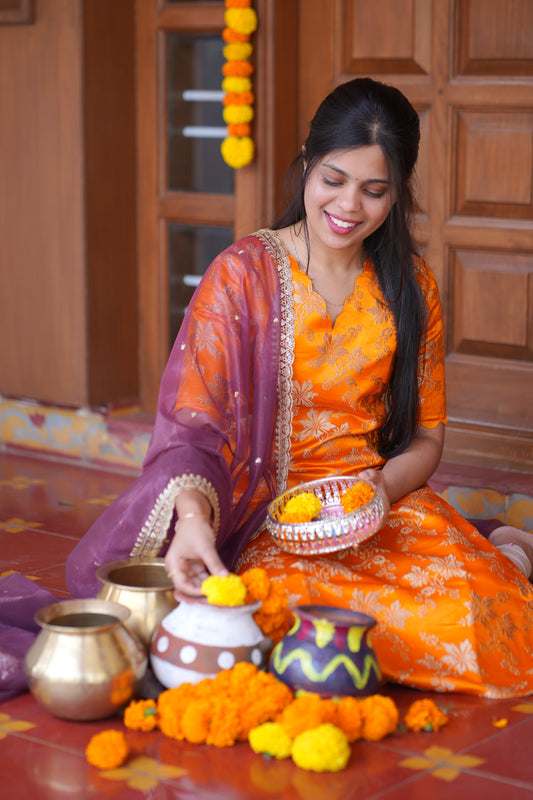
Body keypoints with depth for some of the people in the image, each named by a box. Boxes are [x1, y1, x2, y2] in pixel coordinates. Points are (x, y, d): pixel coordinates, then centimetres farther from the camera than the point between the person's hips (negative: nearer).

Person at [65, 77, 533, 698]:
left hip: (383, 503, 2)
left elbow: (426, 436, 12)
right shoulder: (244, 273, -5)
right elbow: (193, 425, -14)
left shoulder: (411, 287, 7)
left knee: (477, 608, -27)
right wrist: (193, 514, -35)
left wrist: (380, 489, -11)